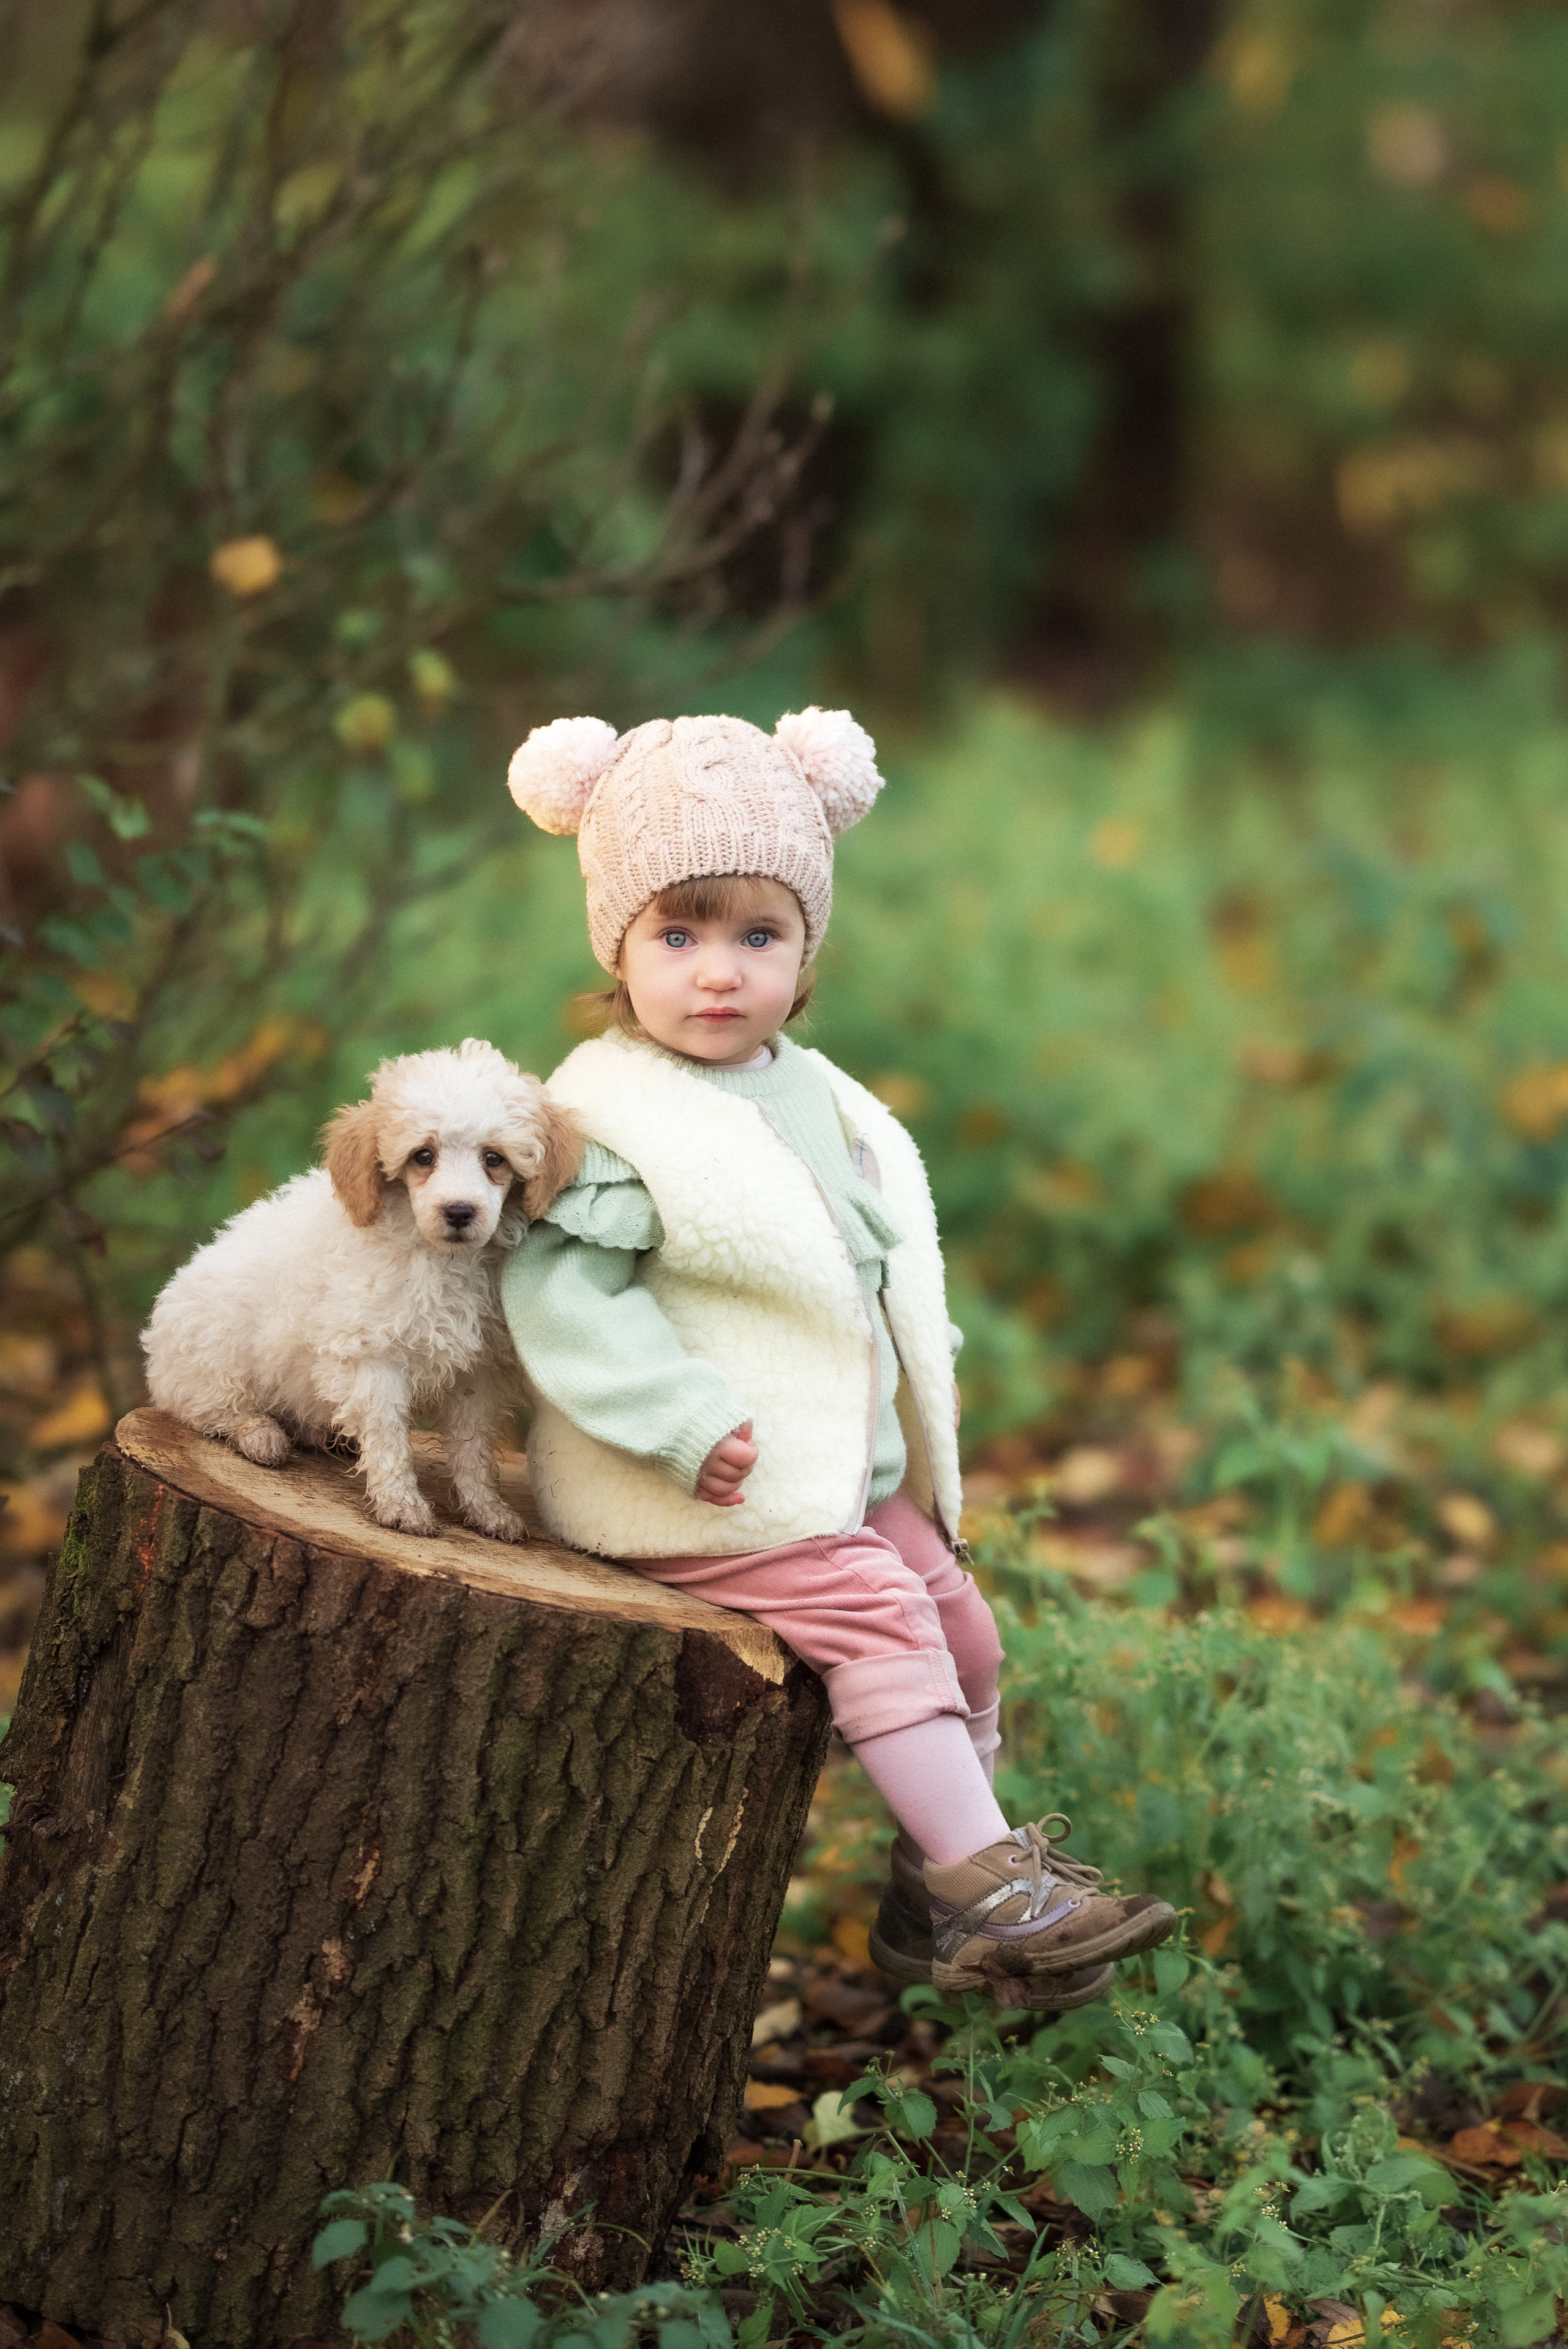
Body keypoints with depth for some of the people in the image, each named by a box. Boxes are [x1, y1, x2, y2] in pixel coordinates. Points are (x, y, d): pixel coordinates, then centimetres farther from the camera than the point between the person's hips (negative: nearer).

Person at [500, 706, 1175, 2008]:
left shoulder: (822, 1101, 10)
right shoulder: (611, 1116, -15)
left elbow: (884, 1255, 23)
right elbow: (558, 1284, -23)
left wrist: (927, 1376, 15)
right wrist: (683, 1424, -27)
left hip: (854, 1466, 9)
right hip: (710, 1495, -9)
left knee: (960, 1624, 9)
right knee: (876, 1617, -20)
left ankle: (933, 1893, 22)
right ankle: (989, 1889, -18)